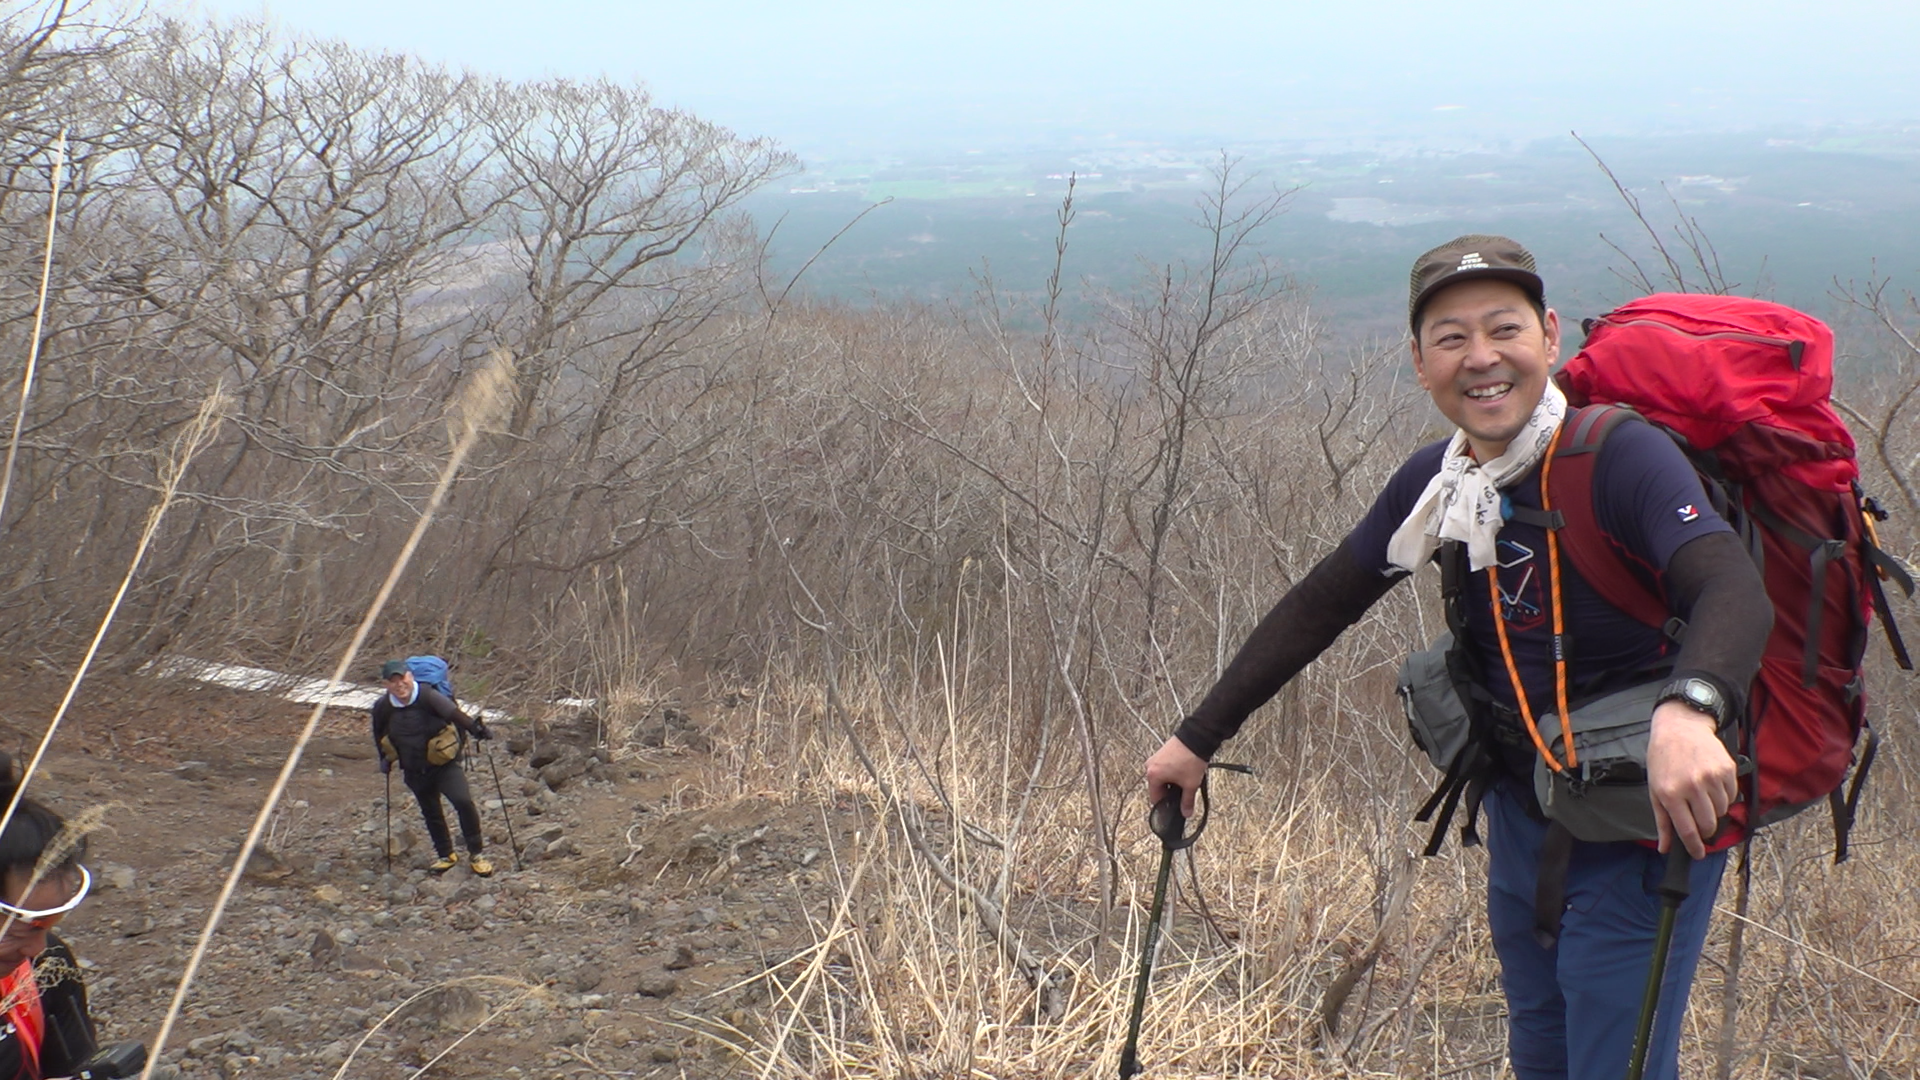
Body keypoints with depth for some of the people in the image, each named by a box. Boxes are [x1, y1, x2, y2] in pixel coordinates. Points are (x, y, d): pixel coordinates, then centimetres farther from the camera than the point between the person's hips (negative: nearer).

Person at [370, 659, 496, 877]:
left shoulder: (428, 696, -21)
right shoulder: (382, 707, -6)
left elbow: (452, 713, -36)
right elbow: (379, 734, 16)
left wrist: (475, 728, -46)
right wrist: (385, 758, 14)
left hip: (444, 765, -5)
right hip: (415, 772, 5)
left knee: (463, 801, -20)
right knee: (431, 813, 15)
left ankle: (475, 854, -3)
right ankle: (446, 855, 36)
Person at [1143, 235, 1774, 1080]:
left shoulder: (1621, 456, -22)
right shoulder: (1435, 483, -2)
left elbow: (1734, 591, -38)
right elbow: (1320, 606, 8)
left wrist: (1689, 709, -59)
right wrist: (1198, 738, 8)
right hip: (1520, 813, 7)